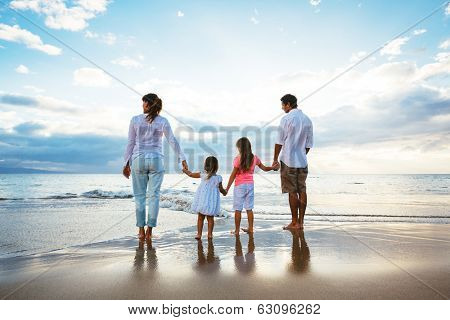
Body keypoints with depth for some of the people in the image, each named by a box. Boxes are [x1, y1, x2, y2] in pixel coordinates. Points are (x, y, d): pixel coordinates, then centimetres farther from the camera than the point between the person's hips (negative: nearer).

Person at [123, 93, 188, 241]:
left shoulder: (135, 120, -1)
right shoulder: (163, 121, -1)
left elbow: (130, 143, 2)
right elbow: (173, 141, 2)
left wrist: (126, 164, 8)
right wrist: (182, 159, 10)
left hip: (139, 160, 0)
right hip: (156, 161, 0)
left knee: (139, 195, 8)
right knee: (154, 195, 6)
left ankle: (141, 230, 10)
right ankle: (149, 230, 8)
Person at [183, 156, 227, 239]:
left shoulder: (203, 174, -6)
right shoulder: (218, 178, -8)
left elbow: (191, 174, 6)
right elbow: (221, 189, 5)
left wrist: (185, 170, 26)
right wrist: (225, 192, 28)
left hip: (202, 200, 0)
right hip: (211, 201, 0)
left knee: (200, 218, 10)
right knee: (210, 218, 12)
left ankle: (199, 234, 13)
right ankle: (210, 234, 16)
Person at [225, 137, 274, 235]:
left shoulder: (238, 159, -14)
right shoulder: (254, 158, -1)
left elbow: (233, 175, -11)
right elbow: (265, 168, 11)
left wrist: (227, 188, -5)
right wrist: (273, 167, 27)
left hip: (240, 186, -5)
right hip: (250, 185, 5)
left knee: (238, 209, 4)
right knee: (249, 208, 14)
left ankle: (237, 230, 10)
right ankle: (250, 228, 22)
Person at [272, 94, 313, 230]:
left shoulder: (286, 119, -10)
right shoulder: (307, 120, 9)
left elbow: (280, 142, -9)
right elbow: (309, 144, 12)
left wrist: (275, 160, -2)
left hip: (289, 161, -6)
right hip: (302, 161, 6)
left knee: (292, 192, 0)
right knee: (302, 191, 9)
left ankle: (295, 222, 8)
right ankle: (301, 221, 16)